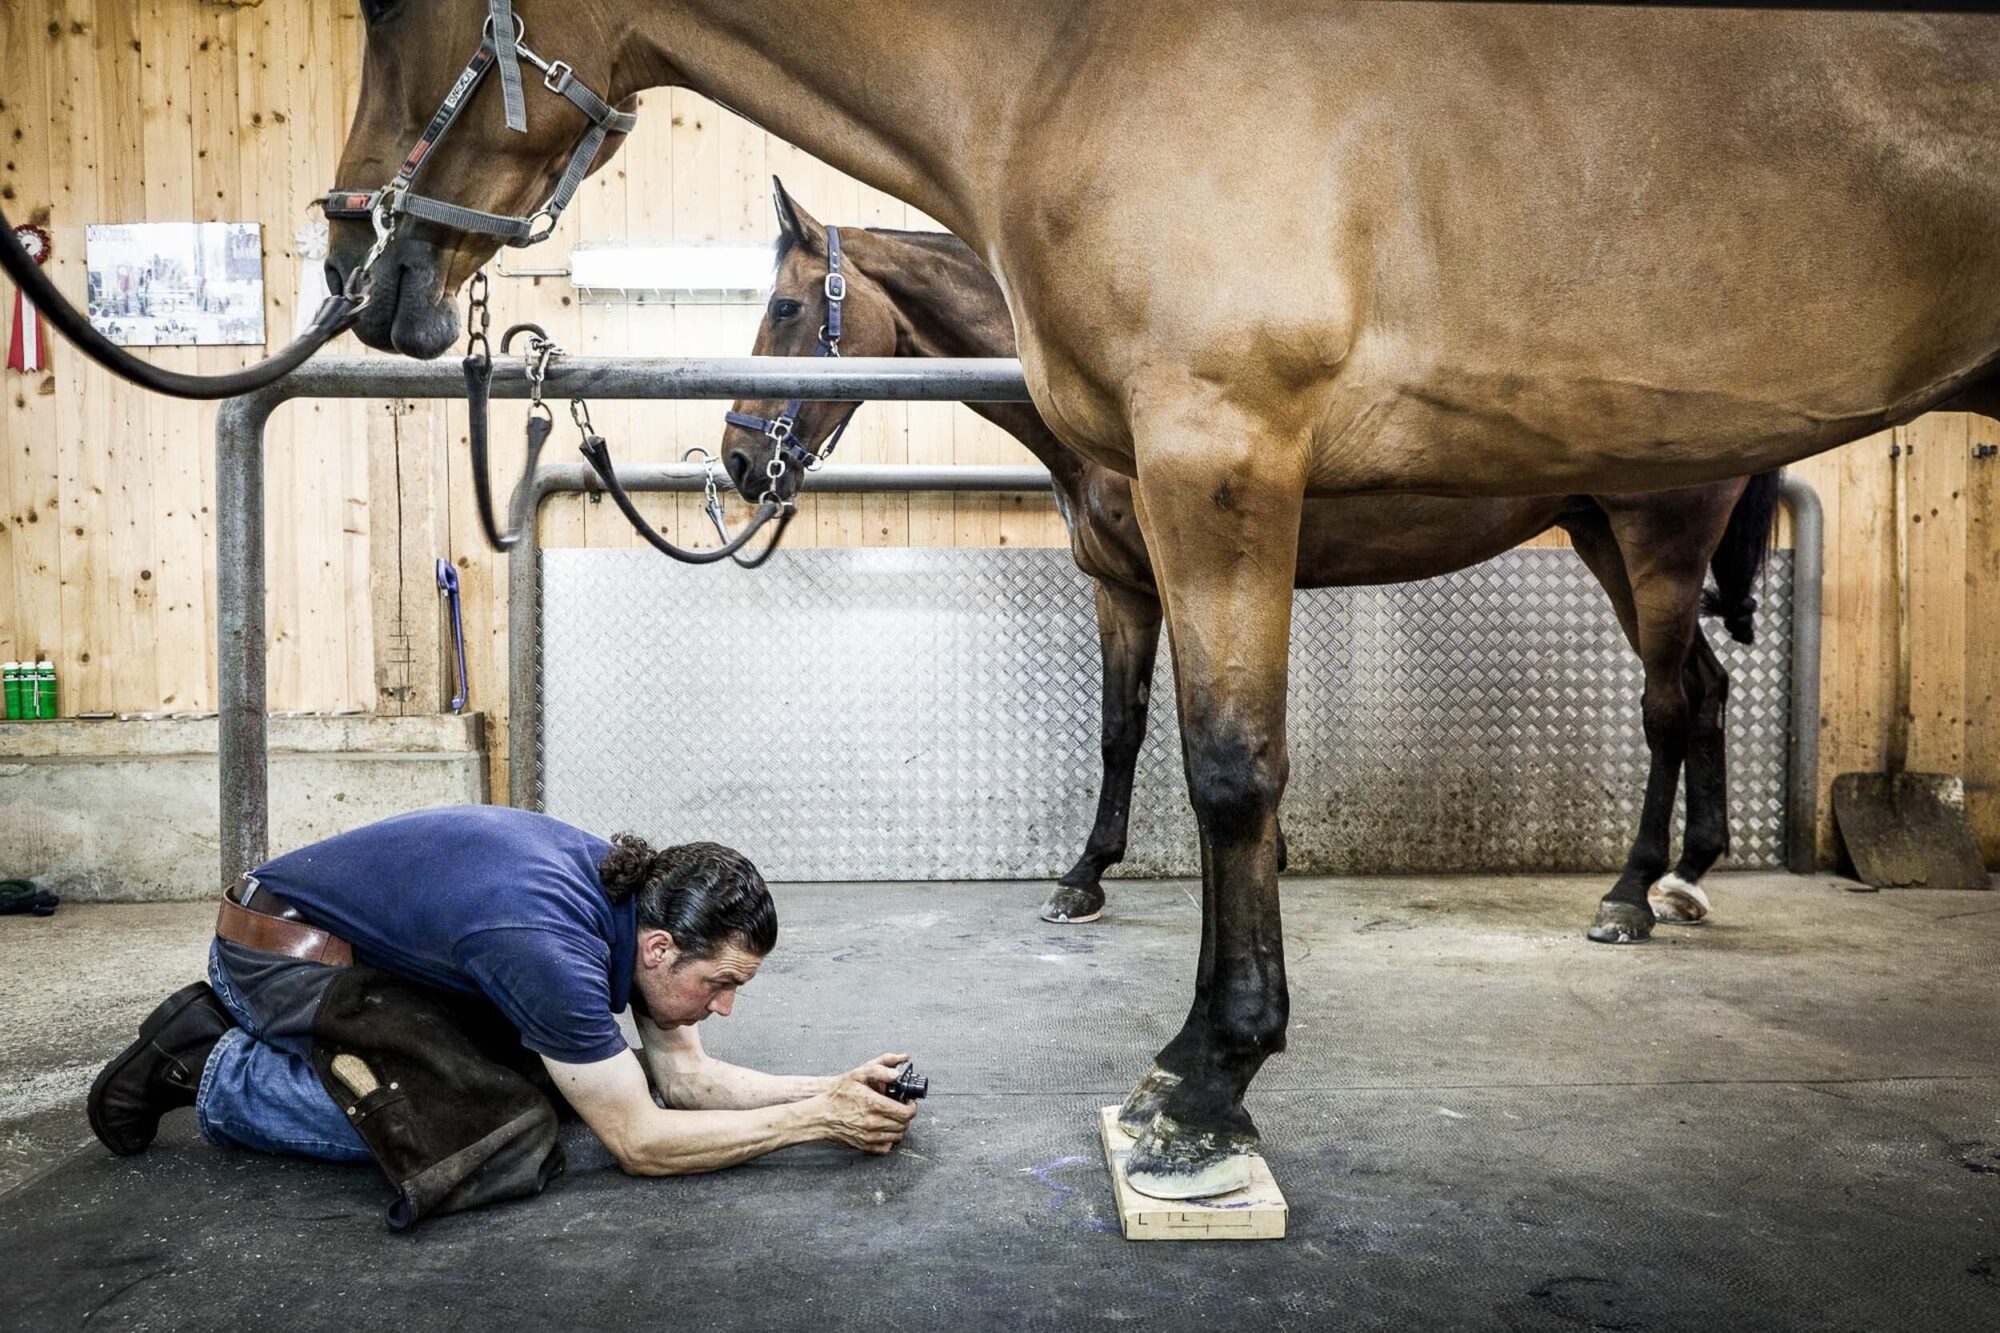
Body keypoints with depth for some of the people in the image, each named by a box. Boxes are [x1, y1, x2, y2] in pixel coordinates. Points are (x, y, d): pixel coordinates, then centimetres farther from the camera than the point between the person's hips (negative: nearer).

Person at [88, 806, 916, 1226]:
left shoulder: (645, 898, -10)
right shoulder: (554, 949, -35)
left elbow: (687, 1076, -3)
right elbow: (639, 1141, -30)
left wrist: (830, 1087, -14)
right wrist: (817, 1120, -27)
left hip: (364, 941, 9)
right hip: (282, 947, -9)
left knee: (546, 1074, 8)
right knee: (500, 1138, -20)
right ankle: (211, 1070, -2)